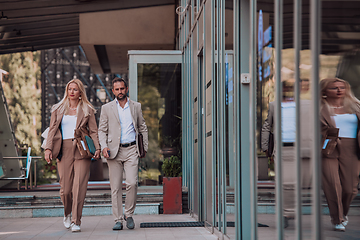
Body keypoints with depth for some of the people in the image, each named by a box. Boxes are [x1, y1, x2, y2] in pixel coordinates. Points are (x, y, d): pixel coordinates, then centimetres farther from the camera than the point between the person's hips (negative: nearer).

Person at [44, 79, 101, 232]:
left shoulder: (87, 110, 11)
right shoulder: (58, 109, 14)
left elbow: (93, 131, 7)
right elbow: (52, 130, 9)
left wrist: (97, 148, -7)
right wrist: (48, 148, -3)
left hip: (82, 150, -1)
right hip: (64, 150, 1)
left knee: (79, 186, -11)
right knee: (65, 188, -1)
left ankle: (76, 222, -6)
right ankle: (67, 214, 28)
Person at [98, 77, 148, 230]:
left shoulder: (136, 106, 12)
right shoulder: (107, 108, 8)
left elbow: (143, 128, 19)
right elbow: (102, 130, 8)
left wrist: (145, 147, 13)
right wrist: (104, 146, -8)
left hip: (131, 150, 0)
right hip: (114, 150, 0)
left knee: (132, 183, -14)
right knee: (115, 187, -1)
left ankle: (129, 214, 5)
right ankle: (118, 220, 5)